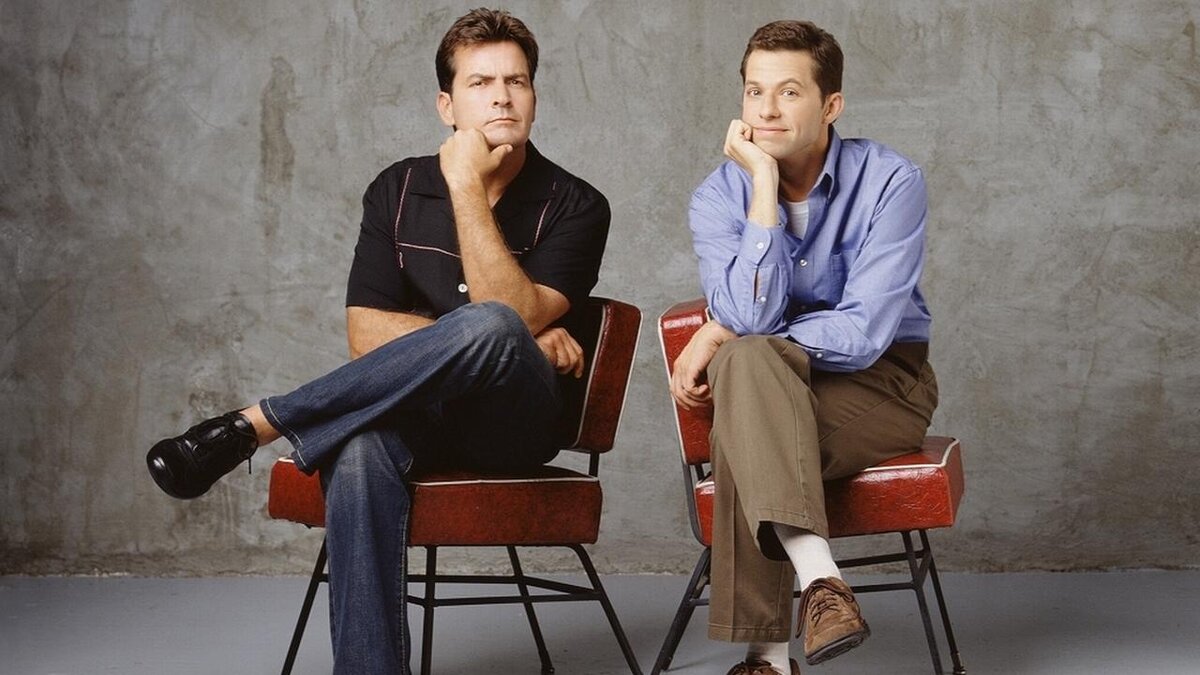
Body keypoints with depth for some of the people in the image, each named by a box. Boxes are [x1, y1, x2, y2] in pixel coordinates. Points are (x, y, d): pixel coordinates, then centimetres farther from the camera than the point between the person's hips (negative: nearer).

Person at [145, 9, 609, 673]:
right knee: (359, 446, -37)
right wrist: (503, 341, -10)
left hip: (513, 422, -1)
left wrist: (467, 186, -17)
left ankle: (252, 425, -28)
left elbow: (515, 316, -16)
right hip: (416, 412, 2)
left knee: (492, 328, -37)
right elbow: (367, 334, -1)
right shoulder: (398, 190, 8)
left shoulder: (575, 206, 1)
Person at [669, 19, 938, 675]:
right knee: (746, 362, -34)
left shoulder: (890, 182, -12)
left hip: (882, 384, -3)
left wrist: (720, 337, -14)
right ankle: (820, 579, -40)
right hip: (767, 391, 3)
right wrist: (764, 184, -22)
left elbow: (863, 334, -20)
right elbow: (751, 316, -21)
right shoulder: (719, 196, -4)